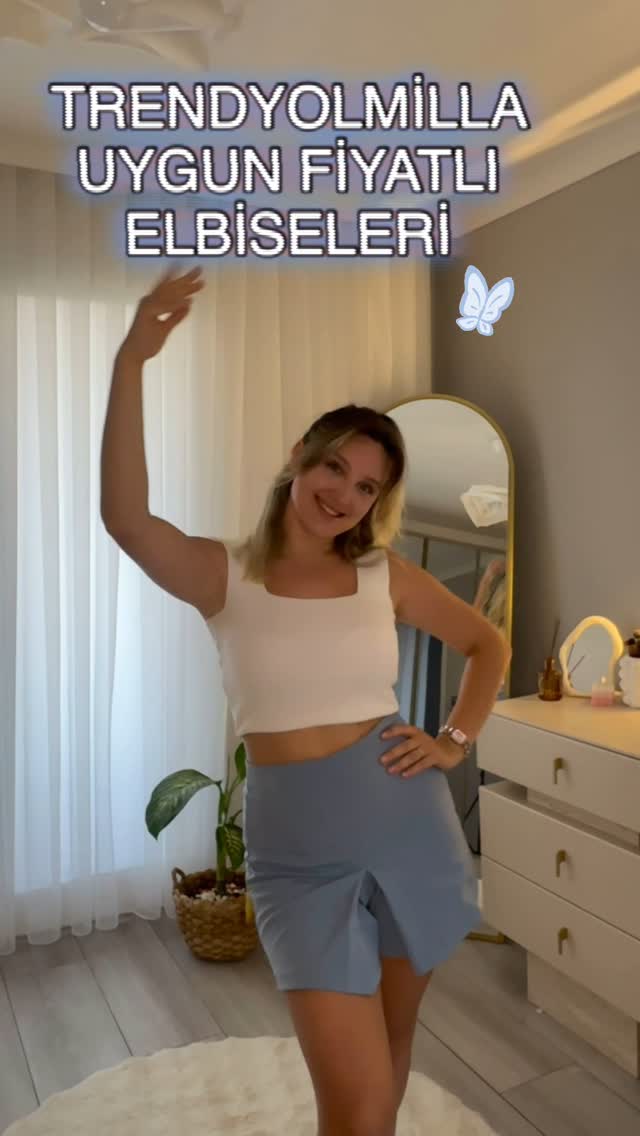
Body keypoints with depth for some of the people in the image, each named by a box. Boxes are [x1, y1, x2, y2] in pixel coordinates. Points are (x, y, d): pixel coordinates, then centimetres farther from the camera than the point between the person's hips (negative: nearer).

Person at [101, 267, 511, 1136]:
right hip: (296, 846, -2)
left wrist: (456, 741, 1)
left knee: (393, 1037, 23)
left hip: (405, 819, 3)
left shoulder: (385, 575, 0)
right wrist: (132, 361, -29)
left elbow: (488, 645, 13)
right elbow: (124, 517, -25)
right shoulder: (224, 576, -6)